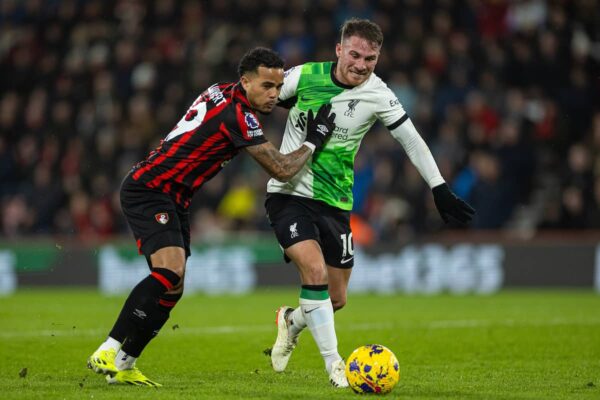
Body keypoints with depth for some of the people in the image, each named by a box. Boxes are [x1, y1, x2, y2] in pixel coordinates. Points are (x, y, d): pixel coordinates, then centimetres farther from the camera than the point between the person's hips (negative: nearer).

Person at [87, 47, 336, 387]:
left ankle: (123, 366, 12)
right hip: (149, 190, -10)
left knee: (172, 289, 7)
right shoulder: (237, 114, -19)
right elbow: (282, 170, -16)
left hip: (172, 200, 10)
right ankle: (107, 352, -28)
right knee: (171, 271, -27)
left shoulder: (224, 92, 8)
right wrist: (314, 141, -2)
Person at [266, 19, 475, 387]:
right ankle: (334, 364, -16)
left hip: (335, 204, 3)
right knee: (315, 270, -25)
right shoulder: (303, 77, -10)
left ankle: (292, 322, 41)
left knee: (336, 299, 7)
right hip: (289, 194, -3)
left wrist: (441, 190, -7)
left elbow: (411, 139, -2)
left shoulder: (377, 94, -7)